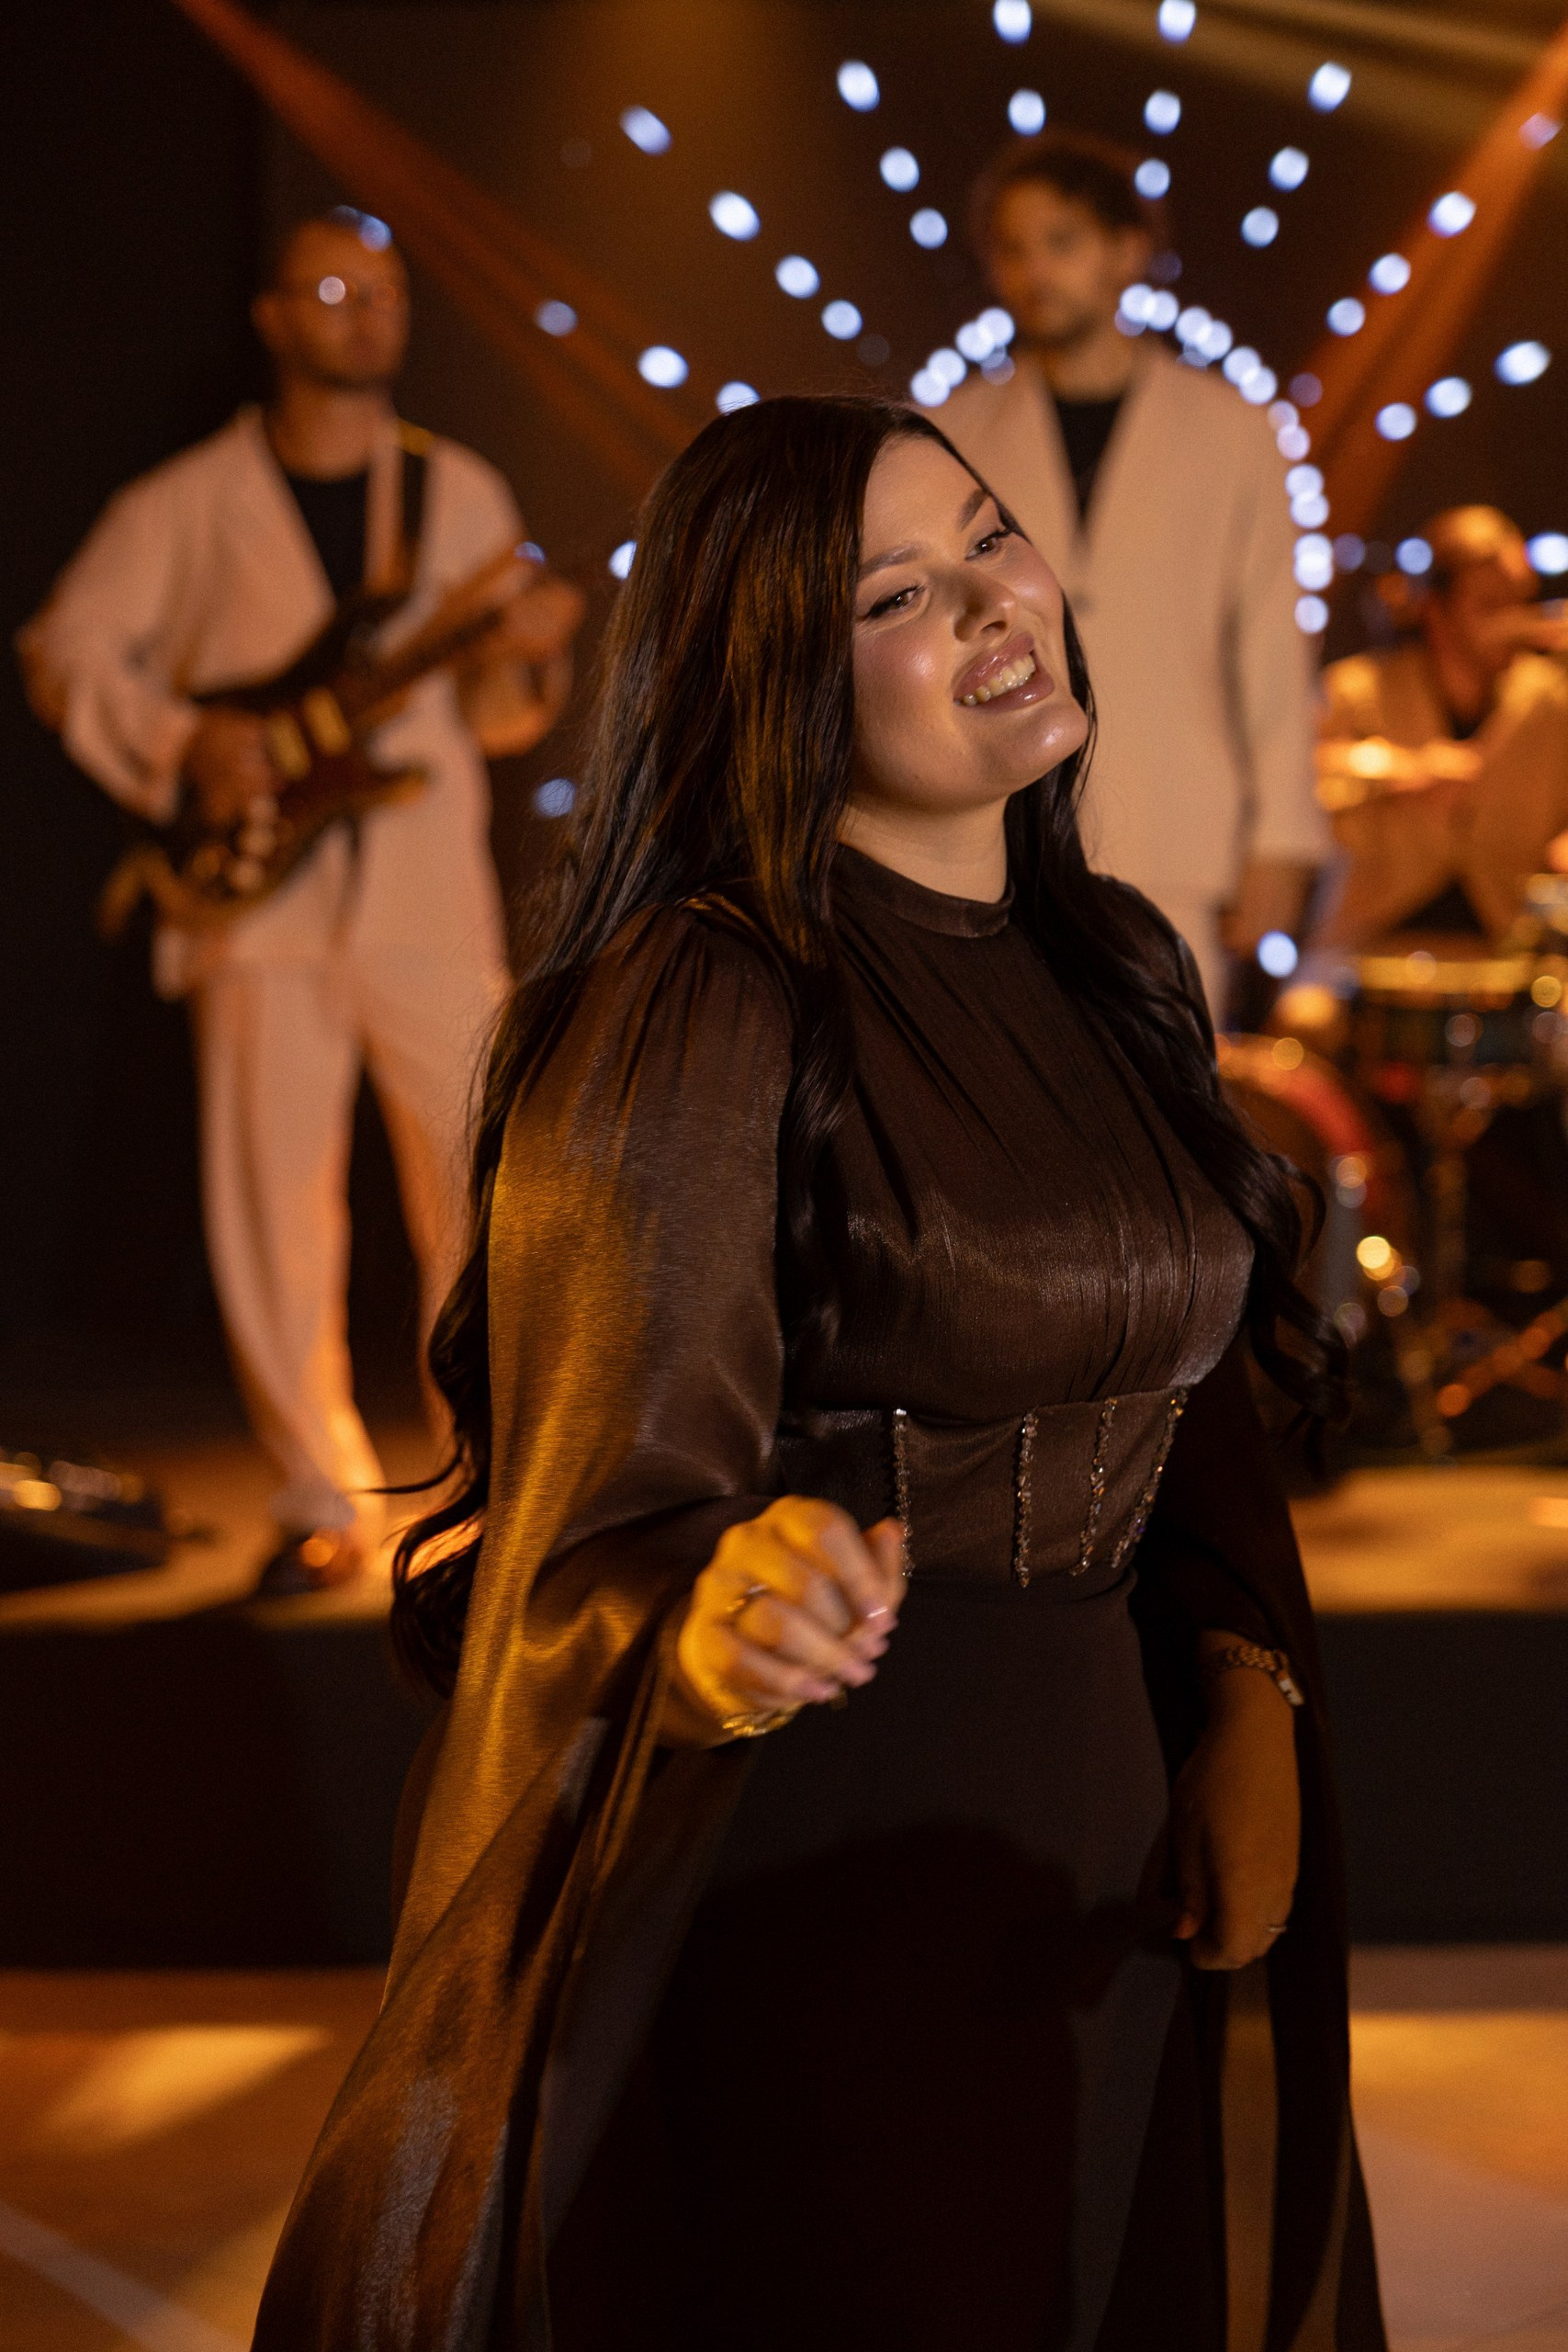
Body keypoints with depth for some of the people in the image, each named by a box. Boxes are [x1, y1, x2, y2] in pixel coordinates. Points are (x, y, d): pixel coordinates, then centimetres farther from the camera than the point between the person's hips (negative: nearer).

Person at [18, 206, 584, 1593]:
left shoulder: (462, 494, 13)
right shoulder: (190, 504, 6)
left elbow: (490, 716, 14)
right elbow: (68, 647, 5)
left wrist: (521, 658, -8)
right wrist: (182, 747, -10)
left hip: (431, 906, 1)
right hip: (263, 904, -1)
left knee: (486, 1194, -4)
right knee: (272, 1210, -1)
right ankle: (324, 1503, 12)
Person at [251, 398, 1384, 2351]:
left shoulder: (1115, 969, 5)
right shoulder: (695, 1016, -18)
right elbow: (605, 1526, -19)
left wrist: (1249, 1699, -2)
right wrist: (720, 1636, -41)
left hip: (1085, 1844, 7)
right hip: (781, 1849, -7)